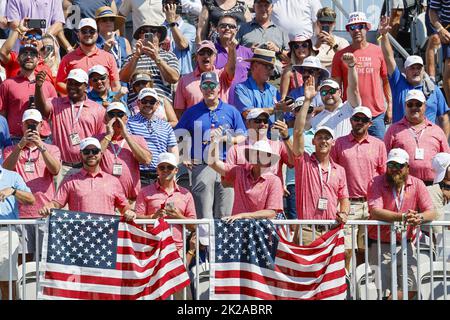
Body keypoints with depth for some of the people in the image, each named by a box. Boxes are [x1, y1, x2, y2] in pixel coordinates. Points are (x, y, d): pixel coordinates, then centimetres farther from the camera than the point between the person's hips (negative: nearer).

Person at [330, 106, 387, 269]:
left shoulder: (378, 145, 10)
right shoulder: (339, 143, 7)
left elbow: (384, 175, 12)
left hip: (371, 205, 2)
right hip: (347, 202, -1)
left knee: (364, 250, 5)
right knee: (345, 250, -7)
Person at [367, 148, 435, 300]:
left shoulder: (417, 184, 3)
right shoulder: (376, 183, -6)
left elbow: (431, 212, -3)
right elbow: (375, 212, -20)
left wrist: (420, 217, -28)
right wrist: (402, 217, -31)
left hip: (406, 245, 3)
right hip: (379, 245, -3)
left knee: (411, 288, -2)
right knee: (380, 290, -5)